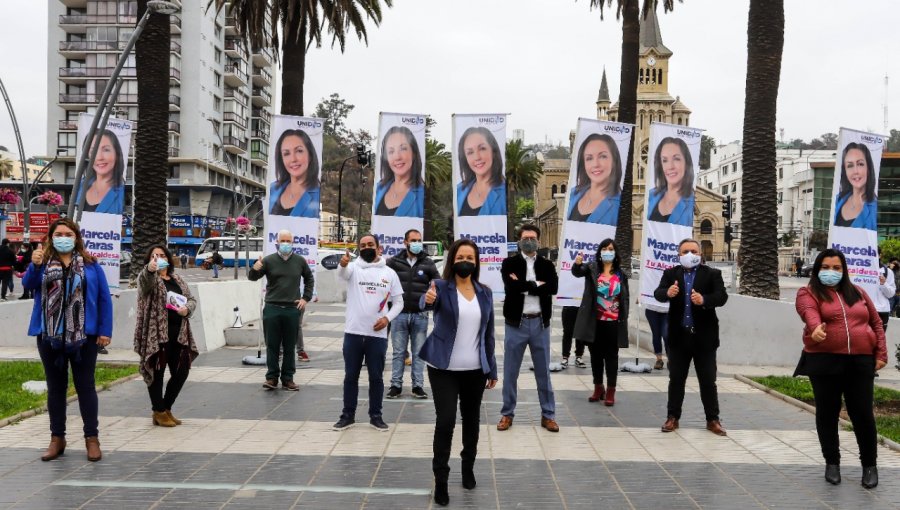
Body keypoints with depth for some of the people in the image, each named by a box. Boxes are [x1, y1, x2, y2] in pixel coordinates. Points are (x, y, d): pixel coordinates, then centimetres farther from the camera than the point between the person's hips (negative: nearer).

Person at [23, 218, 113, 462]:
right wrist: (35, 265, -33)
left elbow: (104, 298, 0)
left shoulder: (90, 265, 2)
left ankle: (92, 438, 10)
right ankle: (57, 438, 19)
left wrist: (105, 331, -5)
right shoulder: (43, 263, 5)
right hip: (50, 335, 2)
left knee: (85, 386, 3)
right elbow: (28, 284, -14)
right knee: (55, 386, 10)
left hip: (83, 335, -2)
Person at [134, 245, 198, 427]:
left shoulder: (177, 280, 18)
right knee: (157, 372, -1)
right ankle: (159, 412, 11)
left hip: (179, 333, 6)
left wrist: (187, 308, -4)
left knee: (181, 372, 7)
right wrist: (150, 269, -48)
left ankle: (167, 408, 24)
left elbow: (191, 299, 20)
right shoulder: (147, 277, -1)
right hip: (156, 332, -6)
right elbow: (146, 282, -25)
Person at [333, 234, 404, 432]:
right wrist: (343, 263, -49)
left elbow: (398, 302, 8)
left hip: (377, 334, 1)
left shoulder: (389, 273, 5)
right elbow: (342, 272, -25)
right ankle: (348, 415, 19)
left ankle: (375, 416, 19)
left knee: (376, 377, 7)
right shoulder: (353, 268, 0)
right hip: (353, 333, 0)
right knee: (351, 376, 8)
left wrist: (387, 318, -10)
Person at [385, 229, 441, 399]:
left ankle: (418, 385, 15)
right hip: (399, 314, -1)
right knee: (398, 352, 6)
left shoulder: (428, 263, 3)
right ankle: (396, 385, 14)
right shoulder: (394, 262, 0)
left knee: (419, 352, 7)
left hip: (420, 315, 1)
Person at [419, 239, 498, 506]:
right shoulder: (442, 287, -7)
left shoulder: (485, 293, 5)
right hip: (444, 369, -4)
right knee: (445, 422, -9)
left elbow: (488, 333, 10)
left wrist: (492, 369, 10)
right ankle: (440, 480, 3)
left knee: (472, 420, 15)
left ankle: (468, 466, 37)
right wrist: (427, 299, -55)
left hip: (475, 370, 4)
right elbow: (424, 302, -30)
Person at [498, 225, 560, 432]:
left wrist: (523, 285, -13)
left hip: (540, 324, 2)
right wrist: (536, 284, -12)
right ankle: (507, 414, 17)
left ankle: (548, 415, 16)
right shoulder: (509, 263, 1)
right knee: (510, 372, 6)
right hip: (516, 323, -1)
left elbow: (553, 287, -13)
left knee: (543, 372, 8)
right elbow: (511, 286, -18)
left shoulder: (547, 265, 7)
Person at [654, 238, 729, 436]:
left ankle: (712, 419, 15)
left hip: (704, 336, -1)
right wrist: (668, 293, -34)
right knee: (676, 379, 8)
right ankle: (673, 417, 18)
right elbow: (658, 293, -10)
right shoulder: (670, 273, 4)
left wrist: (704, 300, -32)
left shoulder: (712, 274, 1)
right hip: (678, 336, 1)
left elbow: (722, 297, -12)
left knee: (708, 381, 5)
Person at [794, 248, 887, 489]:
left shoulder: (858, 293, 15)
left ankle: (869, 464, 19)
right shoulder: (808, 293, 1)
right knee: (827, 413, 6)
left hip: (860, 362, 2)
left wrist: (881, 354, 6)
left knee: (862, 414, 3)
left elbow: (876, 323, 16)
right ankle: (832, 462, 20)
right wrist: (816, 327, -43)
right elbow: (808, 311, -21)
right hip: (824, 362, -2)